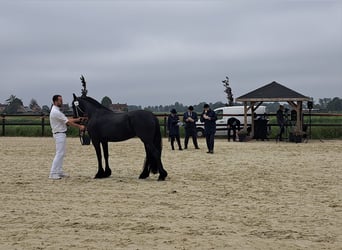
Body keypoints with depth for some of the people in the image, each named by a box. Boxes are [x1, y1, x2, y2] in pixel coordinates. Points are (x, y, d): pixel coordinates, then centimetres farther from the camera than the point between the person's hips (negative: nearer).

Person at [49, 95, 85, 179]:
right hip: (59, 134, -11)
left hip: (61, 134, 11)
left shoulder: (56, 111, 14)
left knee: (61, 153, 15)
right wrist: (80, 127, -10)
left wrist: (77, 119, 10)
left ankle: (59, 171, 20)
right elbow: (68, 122, -17)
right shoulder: (56, 112, -20)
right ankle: (53, 173, -9)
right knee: (59, 154, -10)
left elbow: (67, 119, 16)